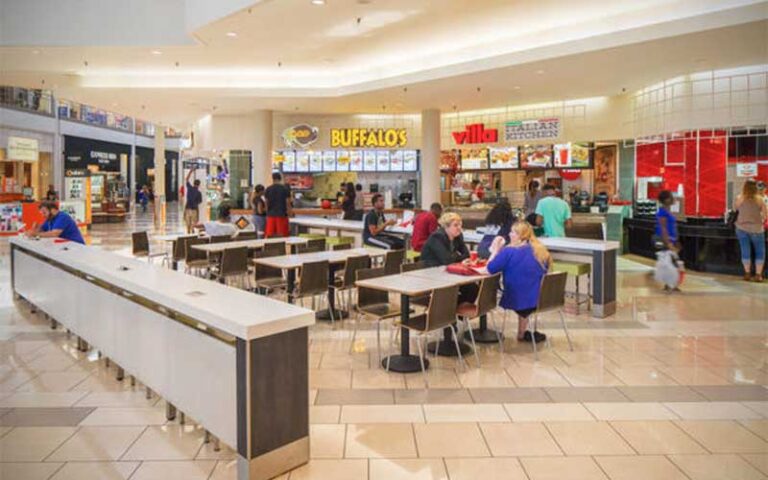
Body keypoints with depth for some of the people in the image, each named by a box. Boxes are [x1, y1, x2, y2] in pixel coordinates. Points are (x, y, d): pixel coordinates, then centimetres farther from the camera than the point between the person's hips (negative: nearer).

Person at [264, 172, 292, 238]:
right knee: (282, 235, 0)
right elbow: (288, 203, -4)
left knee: (268, 235, 5)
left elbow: (266, 203, 6)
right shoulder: (285, 189, -3)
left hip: (271, 215, 2)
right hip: (282, 215, -2)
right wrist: (289, 213, 6)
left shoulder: (268, 189, 3)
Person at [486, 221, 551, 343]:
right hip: (539, 299, 4)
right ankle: (522, 334, 41)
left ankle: (523, 334, 39)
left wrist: (496, 249, 0)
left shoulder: (509, 251, -15)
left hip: (518, 300, -4)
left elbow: (491, 269, -14)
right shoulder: (541, 251, 3)